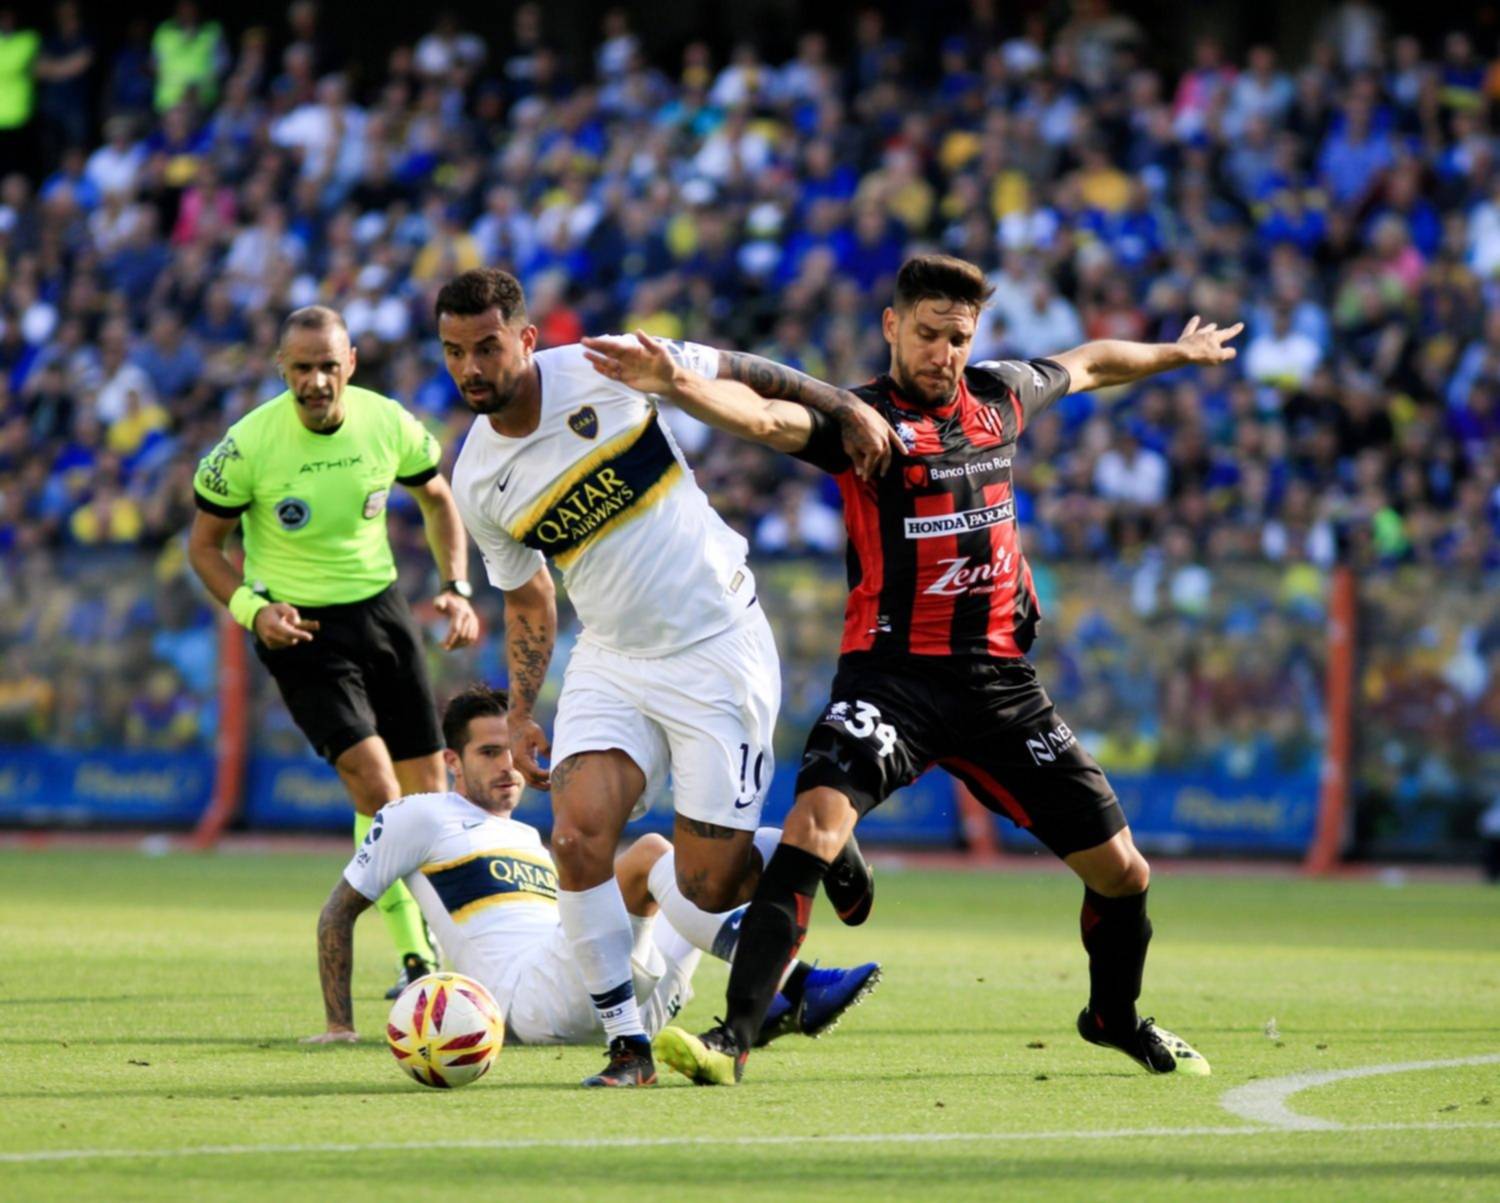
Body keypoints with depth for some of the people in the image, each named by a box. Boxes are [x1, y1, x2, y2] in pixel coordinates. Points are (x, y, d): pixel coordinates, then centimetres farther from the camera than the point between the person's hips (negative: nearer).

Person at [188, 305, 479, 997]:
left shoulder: (388, 424, -8)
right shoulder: (249, 446, -17)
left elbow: (436, 499, 12)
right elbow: (204, 544, -5)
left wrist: (457, 588, 1)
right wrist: (253, 609, -21)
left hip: (381, 608, 4)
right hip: (300, 627, -4)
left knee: (428, 787, 8)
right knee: (376, 785, -19)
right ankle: (414, 959, -13)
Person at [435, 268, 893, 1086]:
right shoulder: (476, 482, 0)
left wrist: (843, 409, -5)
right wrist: (520, 713, 10)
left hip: (718, 646, -4)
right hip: (611, 663, 4)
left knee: (707, 886, -6)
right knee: (577, 836, -19)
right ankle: (627, 1042, -7)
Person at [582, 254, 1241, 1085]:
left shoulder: (999, 395, 10)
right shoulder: (863, 419, -7)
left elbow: (1086, 365, 31)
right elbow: (762, 416, -26)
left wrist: (1178, 353, 48)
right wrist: (675, 383, -46)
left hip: (1000, 678, 5)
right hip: (893, 672, -5)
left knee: (1121, 873, 6)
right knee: (814, 824, -28)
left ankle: (1116, 1016, 36)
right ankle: (735, 1037, -27)